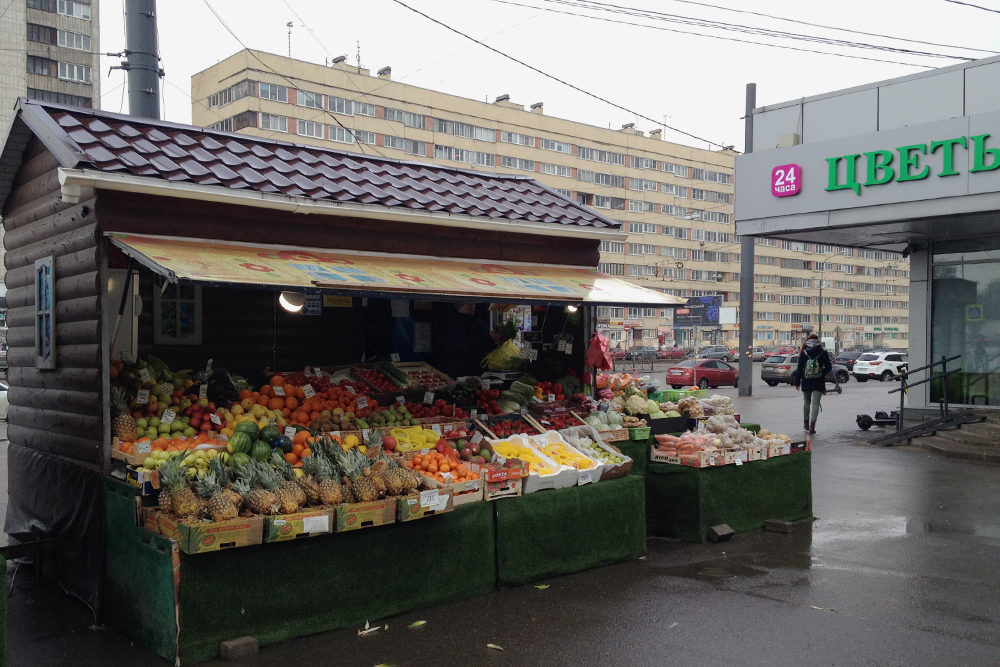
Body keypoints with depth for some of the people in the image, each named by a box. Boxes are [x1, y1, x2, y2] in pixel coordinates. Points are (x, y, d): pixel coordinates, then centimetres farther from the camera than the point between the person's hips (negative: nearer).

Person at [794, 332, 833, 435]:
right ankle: (812, 426, -10)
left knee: (806, 402, 18)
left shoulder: (803, 353, -5)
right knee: (815, 403, -1)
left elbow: (799, 368, -3)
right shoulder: (823, 353, -5)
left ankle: (806, 423, 29)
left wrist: (797, 382, 3)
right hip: (819, 383, -1)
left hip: (806, 382, 1)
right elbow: (828, 368, -2)